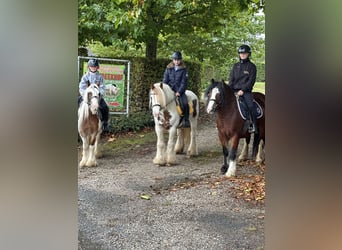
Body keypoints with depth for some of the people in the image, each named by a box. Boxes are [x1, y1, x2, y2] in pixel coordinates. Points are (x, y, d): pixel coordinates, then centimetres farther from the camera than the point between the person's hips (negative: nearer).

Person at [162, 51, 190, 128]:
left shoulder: (183, 69, 0)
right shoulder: (168, 68, 6)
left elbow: (184, 82, -3)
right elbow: (165, 80, 7)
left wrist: (179, 92, -15)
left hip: (179, 90, -2)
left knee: (184, 103, -23)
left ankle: (186, 121, -8)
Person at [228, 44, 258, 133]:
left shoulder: (251, 66, 3)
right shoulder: (235, 66, 16)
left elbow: (251, 81, -5)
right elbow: (231, 79, 13)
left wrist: (243, 90, -15)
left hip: (246, 91, -4)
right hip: (234, 91, 4)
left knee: (250, 105, -25)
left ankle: (254, 126, -19)